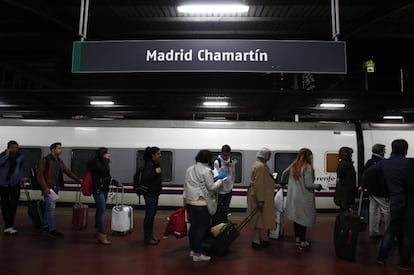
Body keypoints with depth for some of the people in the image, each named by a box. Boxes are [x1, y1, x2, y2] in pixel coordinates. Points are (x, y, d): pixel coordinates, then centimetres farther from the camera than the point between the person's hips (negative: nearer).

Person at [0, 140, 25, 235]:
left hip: (15, 183, 1)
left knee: (13, 205, -11)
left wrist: (21, 177, 13)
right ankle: (9, 225, 22)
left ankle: (8, 227, -8)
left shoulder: (20, 156, -1)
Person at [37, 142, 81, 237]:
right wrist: (45, 187, -21)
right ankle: (52, 229, -2)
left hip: (56, 187, 8)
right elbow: (40, 175, -14)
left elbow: (68, 171, 16)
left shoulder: (59, 161, 14)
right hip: (48, 188, -8)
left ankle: (46, 226, 27)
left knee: (49, 207, 15)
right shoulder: (45, 160, -10)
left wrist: (78, 180, 11)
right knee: (51, 207, -7)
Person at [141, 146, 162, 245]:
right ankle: (147, 238, 8)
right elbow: (145, 177, -26)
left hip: (155, 193, 9)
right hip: (149, 194, -9)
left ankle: (150, 235, 25)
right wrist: (156, 172, -25)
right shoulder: (149, 164, -16)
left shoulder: (155, 164, 10)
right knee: (149, 215, -2)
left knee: (152, 215, 15)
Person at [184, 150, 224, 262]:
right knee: (202, 227, 0)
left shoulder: (189, 169, 10)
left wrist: (186, 198, 21)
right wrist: (220, 181, 3)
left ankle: (192, 250, 27)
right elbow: (211, 187, -12)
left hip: (190, 201, 8)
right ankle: (197, 254, 5)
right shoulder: (206, 171, -14)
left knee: (193, 225, 16)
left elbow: (186, 184, 15)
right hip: (202, 203, -8)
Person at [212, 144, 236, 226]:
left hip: (228, 190, 5)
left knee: (225, 210, 15)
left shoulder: (231, 162, 4)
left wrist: (232, 184, 10)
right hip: (220, 190, -5)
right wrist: (225, 166, -25)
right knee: (218, 210, -2)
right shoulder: (217, 162, -12)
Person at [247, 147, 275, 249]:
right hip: (260, 196, -10)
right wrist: (260, 200, -25)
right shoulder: (260, 166, -22)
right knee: (260, 218, -1)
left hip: (262, 196, 10)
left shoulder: (260, 164, 11)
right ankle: (256, 241, 8)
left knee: (260, 218, 17)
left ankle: (260, 239, 28)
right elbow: (258, 184, -25)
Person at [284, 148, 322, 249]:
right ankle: (302, 242, 10)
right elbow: (308, 184, -20)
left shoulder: (293, 165, 0)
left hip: (293, 197, 7)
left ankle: (297, 238, 29)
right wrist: (318, 186, -2)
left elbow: (284, 172, 15)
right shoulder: (308, 167, -19)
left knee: (296, 217, 16)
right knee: (304, 218, 4)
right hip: (304, 198, -6)